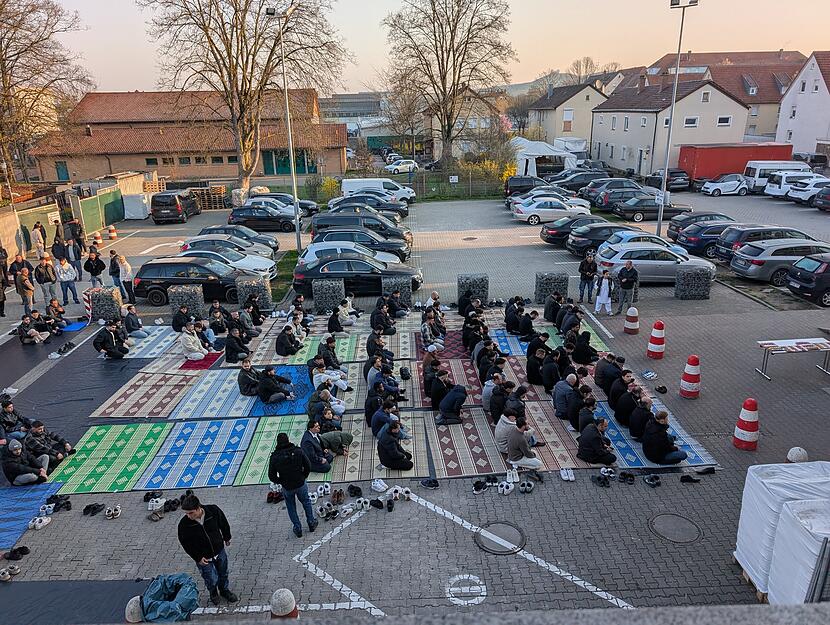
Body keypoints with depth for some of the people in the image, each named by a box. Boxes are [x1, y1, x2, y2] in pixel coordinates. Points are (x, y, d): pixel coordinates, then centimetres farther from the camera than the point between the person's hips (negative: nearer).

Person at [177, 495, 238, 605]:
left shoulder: (214, 510, -26)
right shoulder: (184, 524, -28)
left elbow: (224, 524, -4)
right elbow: (185, 543, -11)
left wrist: (227, 537, 11)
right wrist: (198, 558, -11)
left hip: (220, 551, 2)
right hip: (203, 558, -2)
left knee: (223, 574, 22)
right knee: (212, 580, 7)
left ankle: (225, 590, 52)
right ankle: (213, 593, 42)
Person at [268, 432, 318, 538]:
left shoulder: (274, 457, -15)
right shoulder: (298, 451, -15)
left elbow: (272, 476, -10)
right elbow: (308, 466, -8)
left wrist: (280, 482, 8)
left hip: (286, 487, -1)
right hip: (300, 484, 1)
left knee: (291, 507, 22)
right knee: (306, 502, 25)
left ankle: (297, 528, 29)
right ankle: (311, 523, 36)